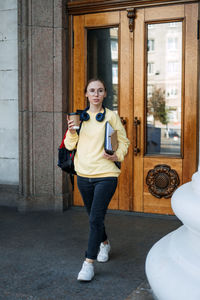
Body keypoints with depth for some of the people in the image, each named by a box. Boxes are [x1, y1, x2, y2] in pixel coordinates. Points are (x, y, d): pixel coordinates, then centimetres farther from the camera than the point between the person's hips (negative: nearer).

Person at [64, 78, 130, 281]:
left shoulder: (111, 116, -2)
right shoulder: (79, 117, 7)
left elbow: (124, 141, 4)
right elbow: (70, 145, 7)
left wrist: (117, 155, -13)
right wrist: (71, 132, -12)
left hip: (106, 175, -4)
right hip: (83, 175, 4)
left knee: (95, 219, -11)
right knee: (93, 216, 19)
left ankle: (89, 263, -4)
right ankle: (104, 243, 45)